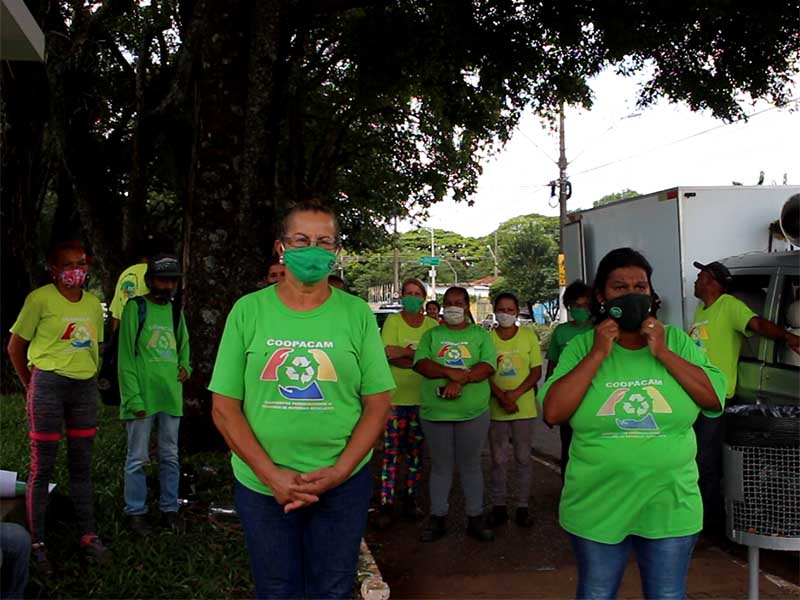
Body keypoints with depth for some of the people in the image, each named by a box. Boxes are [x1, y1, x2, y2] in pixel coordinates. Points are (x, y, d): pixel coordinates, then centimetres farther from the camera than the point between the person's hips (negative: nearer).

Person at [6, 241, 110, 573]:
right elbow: (15, 346, -1)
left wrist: (88, 377, 11)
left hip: (85, 387, 5)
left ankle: (88, 535, 21)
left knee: (82, 465, 12)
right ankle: (36, 542, 13)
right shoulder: (40, 299, -8)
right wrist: (31, 386, 4)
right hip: (48, 385, -5)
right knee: (42, 467, 3)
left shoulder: (93, 304, 7)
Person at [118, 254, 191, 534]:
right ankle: (135, 512, 16)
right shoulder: (135, 308, -4)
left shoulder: (176, 311, 11)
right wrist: (134, 398, -14)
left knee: (170, 456, 12)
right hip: (143, 397, -5)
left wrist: (185, 366, 2)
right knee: (137, 458, 5)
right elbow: (126, 356, -8)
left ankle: (169, 509, 22)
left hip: (171, 396, 5)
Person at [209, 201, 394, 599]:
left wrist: (339, 471, -13)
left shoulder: (357, 314, -1)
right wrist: (271, 474, -13)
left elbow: (378, 403, -2)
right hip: (261, 485, 0)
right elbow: (224, 408, -3)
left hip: (343, 484, 0)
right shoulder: (248, 311, -2)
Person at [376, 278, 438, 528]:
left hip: (422, 397, 3)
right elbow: (389, 352, -13)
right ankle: (386, 504, 4)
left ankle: (410, 500, 21)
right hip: (396, 396, -3)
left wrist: (403, 354, -14)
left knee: (416, 452, 10)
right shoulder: (392, 321, -1)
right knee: (392, 452, -3)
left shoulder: (432, 324, 8)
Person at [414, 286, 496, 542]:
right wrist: (449, 372, -20)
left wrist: (460, 380, -20)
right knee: (440, 466, 9)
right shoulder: (431, 335, 11)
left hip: (473, 412, -1)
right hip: (435, 412, 1)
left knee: (471, 465, 8)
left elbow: (487, 366, -6)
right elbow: (420, 363, -4)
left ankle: (475, 517, 18)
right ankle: (437, 518, 19)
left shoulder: (480, 335, 8)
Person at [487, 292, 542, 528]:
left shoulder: (529, 336, 0)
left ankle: (523, 506, 17)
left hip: (525, 407, 0)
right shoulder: (488, 338, 0)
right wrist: (501, 397, -16)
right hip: (496, 409, 0)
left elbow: (536, 371, -1)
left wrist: (515, 393, -14)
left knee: (523, 458, 7)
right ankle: (498, 506, 17)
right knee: (498, 460, 7)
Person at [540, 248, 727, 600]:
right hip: (596, 507, -1)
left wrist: (662, 352, -14)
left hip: (670, 507, 1)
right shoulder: (581, 346, -3)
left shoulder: (677, 341, 1)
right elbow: (553, 413, -14)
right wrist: (598, 354, -17)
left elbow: (715, 399, -8)